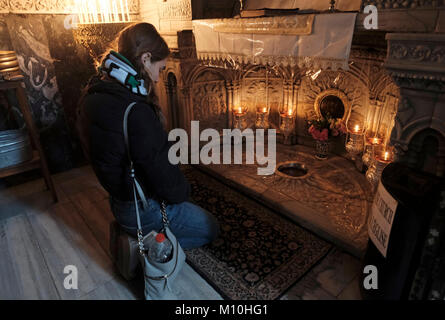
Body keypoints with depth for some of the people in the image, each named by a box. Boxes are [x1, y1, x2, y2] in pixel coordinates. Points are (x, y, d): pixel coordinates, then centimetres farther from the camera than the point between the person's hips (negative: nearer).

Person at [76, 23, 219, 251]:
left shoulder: (93, 96, -2)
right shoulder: (135, 112, -33)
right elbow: (162, 174, -27)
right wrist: (183, 191, -4)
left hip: (119, 200, 9)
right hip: (144, 211, -9)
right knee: (210, 229, 13)